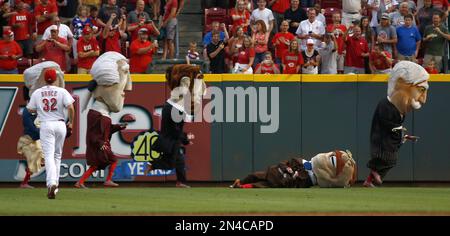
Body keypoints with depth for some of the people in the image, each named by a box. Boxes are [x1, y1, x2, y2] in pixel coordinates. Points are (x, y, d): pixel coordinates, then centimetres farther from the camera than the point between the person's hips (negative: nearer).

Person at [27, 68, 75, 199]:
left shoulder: (37, 93, 2)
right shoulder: (62, 91, -2)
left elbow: (31, 110, 5)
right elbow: (70, 107, -11)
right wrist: (71, 122, 3)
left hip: (46, 125, -1)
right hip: (60, 124, 1)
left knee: (49, 155, -8)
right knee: (57, 155, 16)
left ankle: (51, 183, -29)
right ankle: (55, 183, 19)